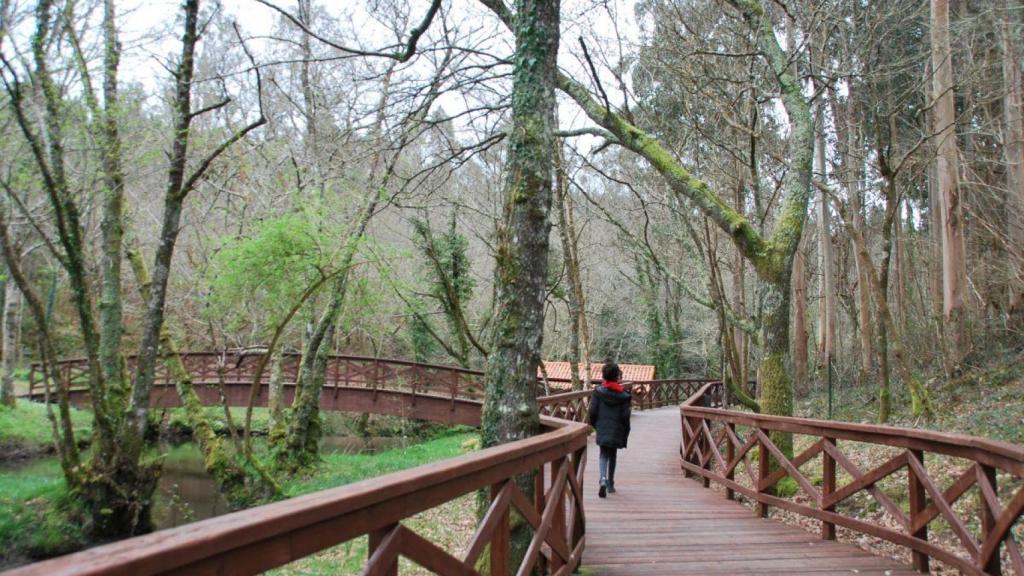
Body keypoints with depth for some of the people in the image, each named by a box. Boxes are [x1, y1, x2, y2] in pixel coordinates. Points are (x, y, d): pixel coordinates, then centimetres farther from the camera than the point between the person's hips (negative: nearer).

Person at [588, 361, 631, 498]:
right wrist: (626, 434, 5)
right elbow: (625, 416, -4)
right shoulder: (623, 395, -6)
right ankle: (610, 484, 23)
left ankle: (603, 479, -20)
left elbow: (593, 412, -4)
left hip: (602, 429, 0)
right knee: (612, 455, 15)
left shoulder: (598, 392, -6)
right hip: (616, 430, 1)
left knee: (604, 455, 5)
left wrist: (594, 425, 13)